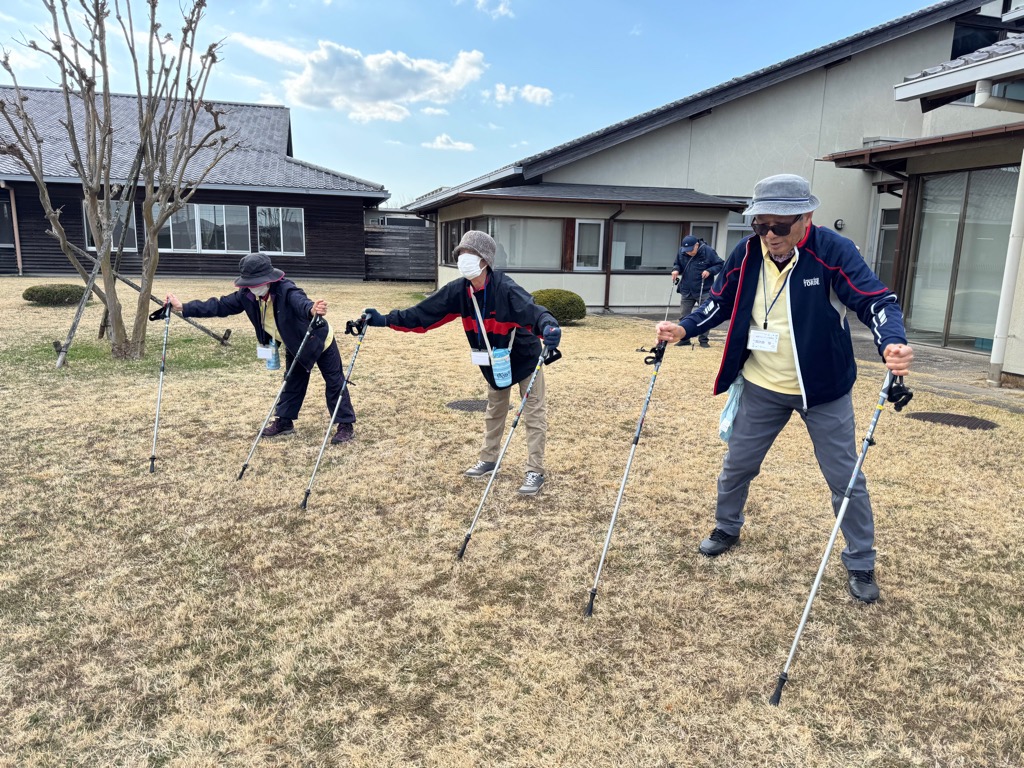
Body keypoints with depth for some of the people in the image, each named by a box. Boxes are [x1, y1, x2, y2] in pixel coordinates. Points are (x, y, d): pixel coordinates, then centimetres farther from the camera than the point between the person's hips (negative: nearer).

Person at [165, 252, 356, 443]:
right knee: (292, 383, 18)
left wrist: (312, 310, -84)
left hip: (319, 340, -6)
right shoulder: (247, 295, -17)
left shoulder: (287, 290, -38)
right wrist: (183, 307, -15)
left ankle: (346, 425, 9)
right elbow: (221, 306, -10)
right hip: (294, 347, 6)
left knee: (335, 382, 1)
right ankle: (284, 421, 31)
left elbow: (301, 302, -60)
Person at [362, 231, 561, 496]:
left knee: (534, 415, 1)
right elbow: (424, 312, -13)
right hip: (494, 362, 6)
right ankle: (488, 460, 37)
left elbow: (531, 311, -49)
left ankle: (535, 472, 11)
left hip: (525, 359, -6)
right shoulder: (458, 290, -16)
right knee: (494, 411, 21)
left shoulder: (505, 288, -34)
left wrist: (548, 326, -71)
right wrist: (386, 320, -17)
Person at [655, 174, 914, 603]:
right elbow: (721, 301, 5)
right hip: (762, 389, 3)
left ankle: (860, 564, 28)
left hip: (823, 391, -3)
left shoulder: (833, 251, -19)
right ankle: (727, 529, 42)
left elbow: (874, 301, -24)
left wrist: (892, 343, -44)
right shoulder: (747, 253, -8)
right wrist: (684, 329, -10)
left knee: (846, 479, 8)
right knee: (736, 466, 16)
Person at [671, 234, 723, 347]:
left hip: (704, 291, -3)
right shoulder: (681, 252, -2)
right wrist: (676, 269, -9)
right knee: (683, 316, 6)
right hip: (686, 291, 4)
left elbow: (720, 265, -5)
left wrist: (710, 271, -21)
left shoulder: (708, 251, -12)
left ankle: (704, 340, 13)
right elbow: (677, 264, 13)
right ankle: (684, 339, 18)